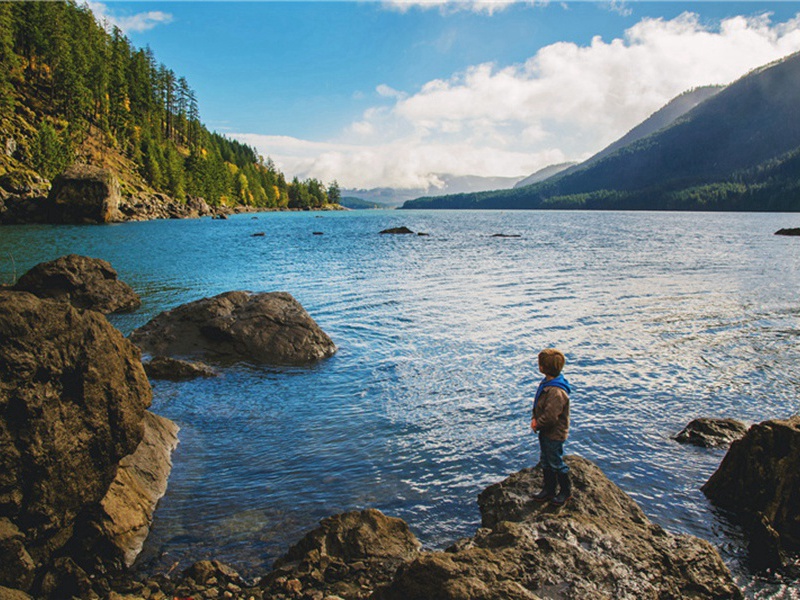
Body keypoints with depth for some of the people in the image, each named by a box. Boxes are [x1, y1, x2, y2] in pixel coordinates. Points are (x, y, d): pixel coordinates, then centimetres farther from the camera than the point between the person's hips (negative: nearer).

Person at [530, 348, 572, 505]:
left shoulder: (556, 392, -33)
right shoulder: (546, 383, -1)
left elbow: (550, 417, -31)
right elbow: (538, 404, 11)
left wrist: (537, 425, -15)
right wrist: (534, 418, -3)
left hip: (554, 434, -9)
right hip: (545, 432, 9)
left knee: (556, 463, 10)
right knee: (545, 462, 21)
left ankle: (566, 491, 31)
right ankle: (549, 490, 38)